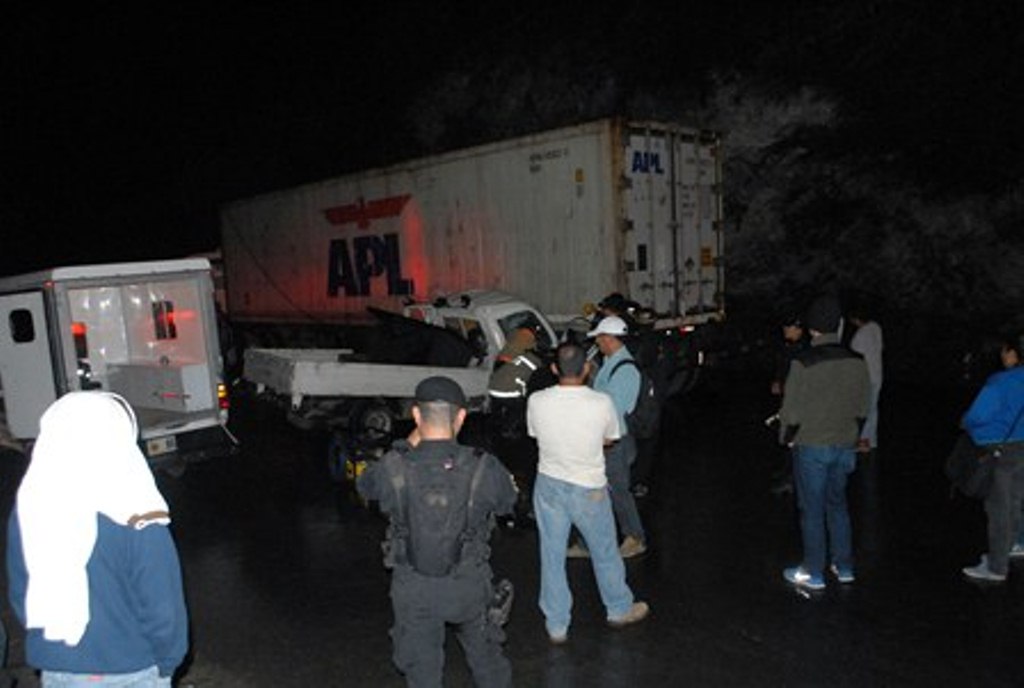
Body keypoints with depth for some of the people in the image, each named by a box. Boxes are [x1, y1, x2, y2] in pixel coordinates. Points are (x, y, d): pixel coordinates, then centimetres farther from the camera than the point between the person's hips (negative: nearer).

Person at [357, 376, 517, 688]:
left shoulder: (393, 468, -20)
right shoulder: (484, 468, -20)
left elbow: (364, 485, 3)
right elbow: (507, 503, 1)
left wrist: (410, 444, 4)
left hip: (413, 588, 0)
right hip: (468, 585, 1)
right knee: (484, 653, 28)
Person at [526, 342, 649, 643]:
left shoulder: (536, 401, -15)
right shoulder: (601, 403, -20)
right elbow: (610, 439, -2)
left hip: (549, 485, 2)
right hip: (589, 490, -2)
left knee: (552, 556, 16)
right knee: (605, 553, 20)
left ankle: (556, 626, 28)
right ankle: (620, 610, 42)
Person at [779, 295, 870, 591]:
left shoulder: (804, 364, -20)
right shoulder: (857, 362, -4)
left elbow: (792, 413, -16)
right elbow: (862, 409, 5)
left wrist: (789, 437, 2)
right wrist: (850, 436, 18)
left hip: (811, 447, -5)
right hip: (844, 445, 5)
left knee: (812, 510, 7)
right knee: (837, 504, 20)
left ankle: (813, 573, 18)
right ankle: (844, 566, 30)